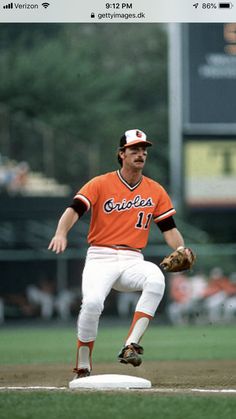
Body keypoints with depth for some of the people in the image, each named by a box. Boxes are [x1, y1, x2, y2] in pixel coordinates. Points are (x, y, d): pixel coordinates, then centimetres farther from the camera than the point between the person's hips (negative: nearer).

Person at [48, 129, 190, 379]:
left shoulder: (156, 191, 11)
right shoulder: (100, 184, 1)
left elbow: (169, 228, 11)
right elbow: (74, 209, -12)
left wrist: (181, 250, -11)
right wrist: (61, 232, -33)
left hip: (132, 261, 2)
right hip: (100, 258, -2)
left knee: (156, 278, -33)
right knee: (92, 302, -30)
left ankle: (130, 346, -31)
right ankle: (82, 368, -10)